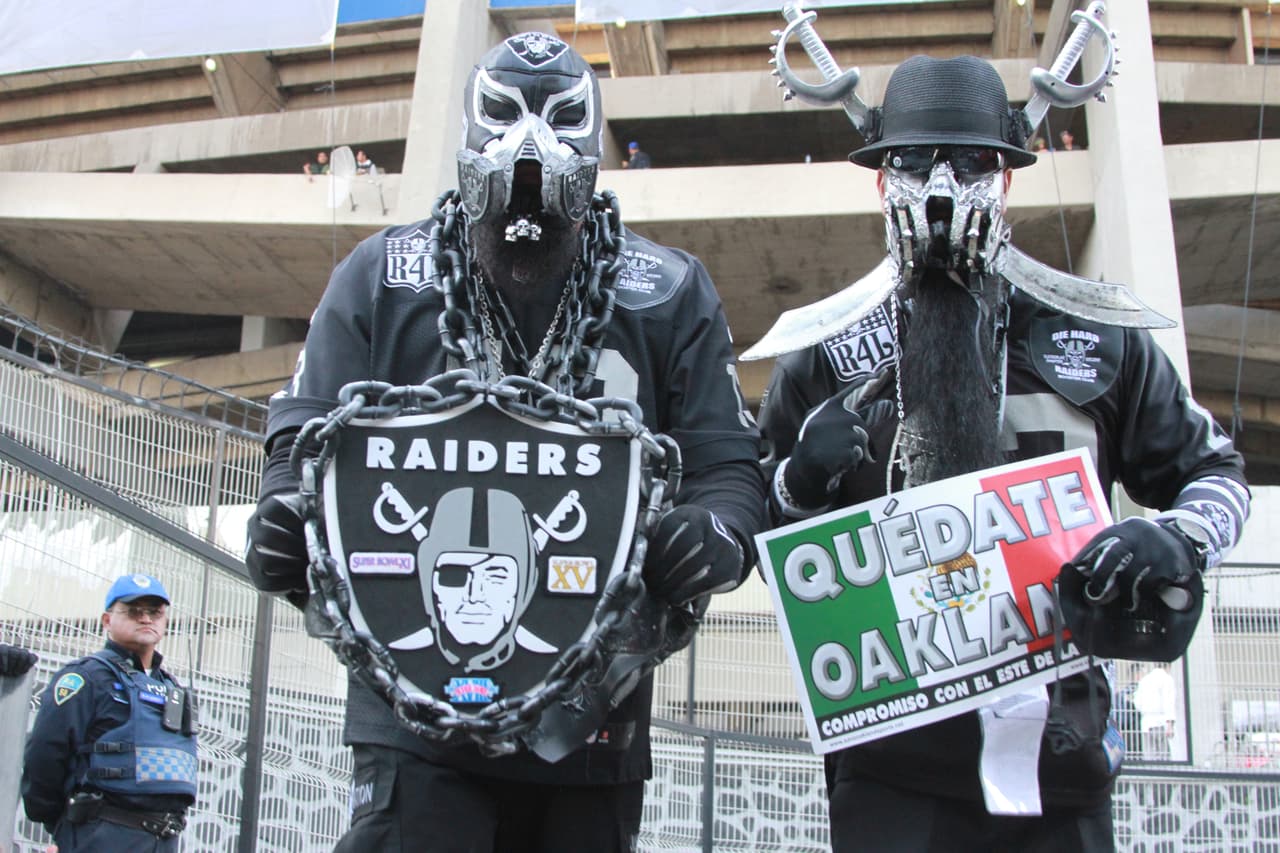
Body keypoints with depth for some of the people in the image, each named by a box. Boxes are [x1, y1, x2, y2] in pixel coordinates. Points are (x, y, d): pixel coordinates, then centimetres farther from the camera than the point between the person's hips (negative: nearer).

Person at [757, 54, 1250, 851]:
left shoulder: (1099, 343, 9)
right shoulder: (825, 354, 6)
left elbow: (1213, 471, 16)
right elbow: (760, 521, 11)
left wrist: (1181, 538, -5)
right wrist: (804, 479, -11)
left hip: (1058, 749, 2)